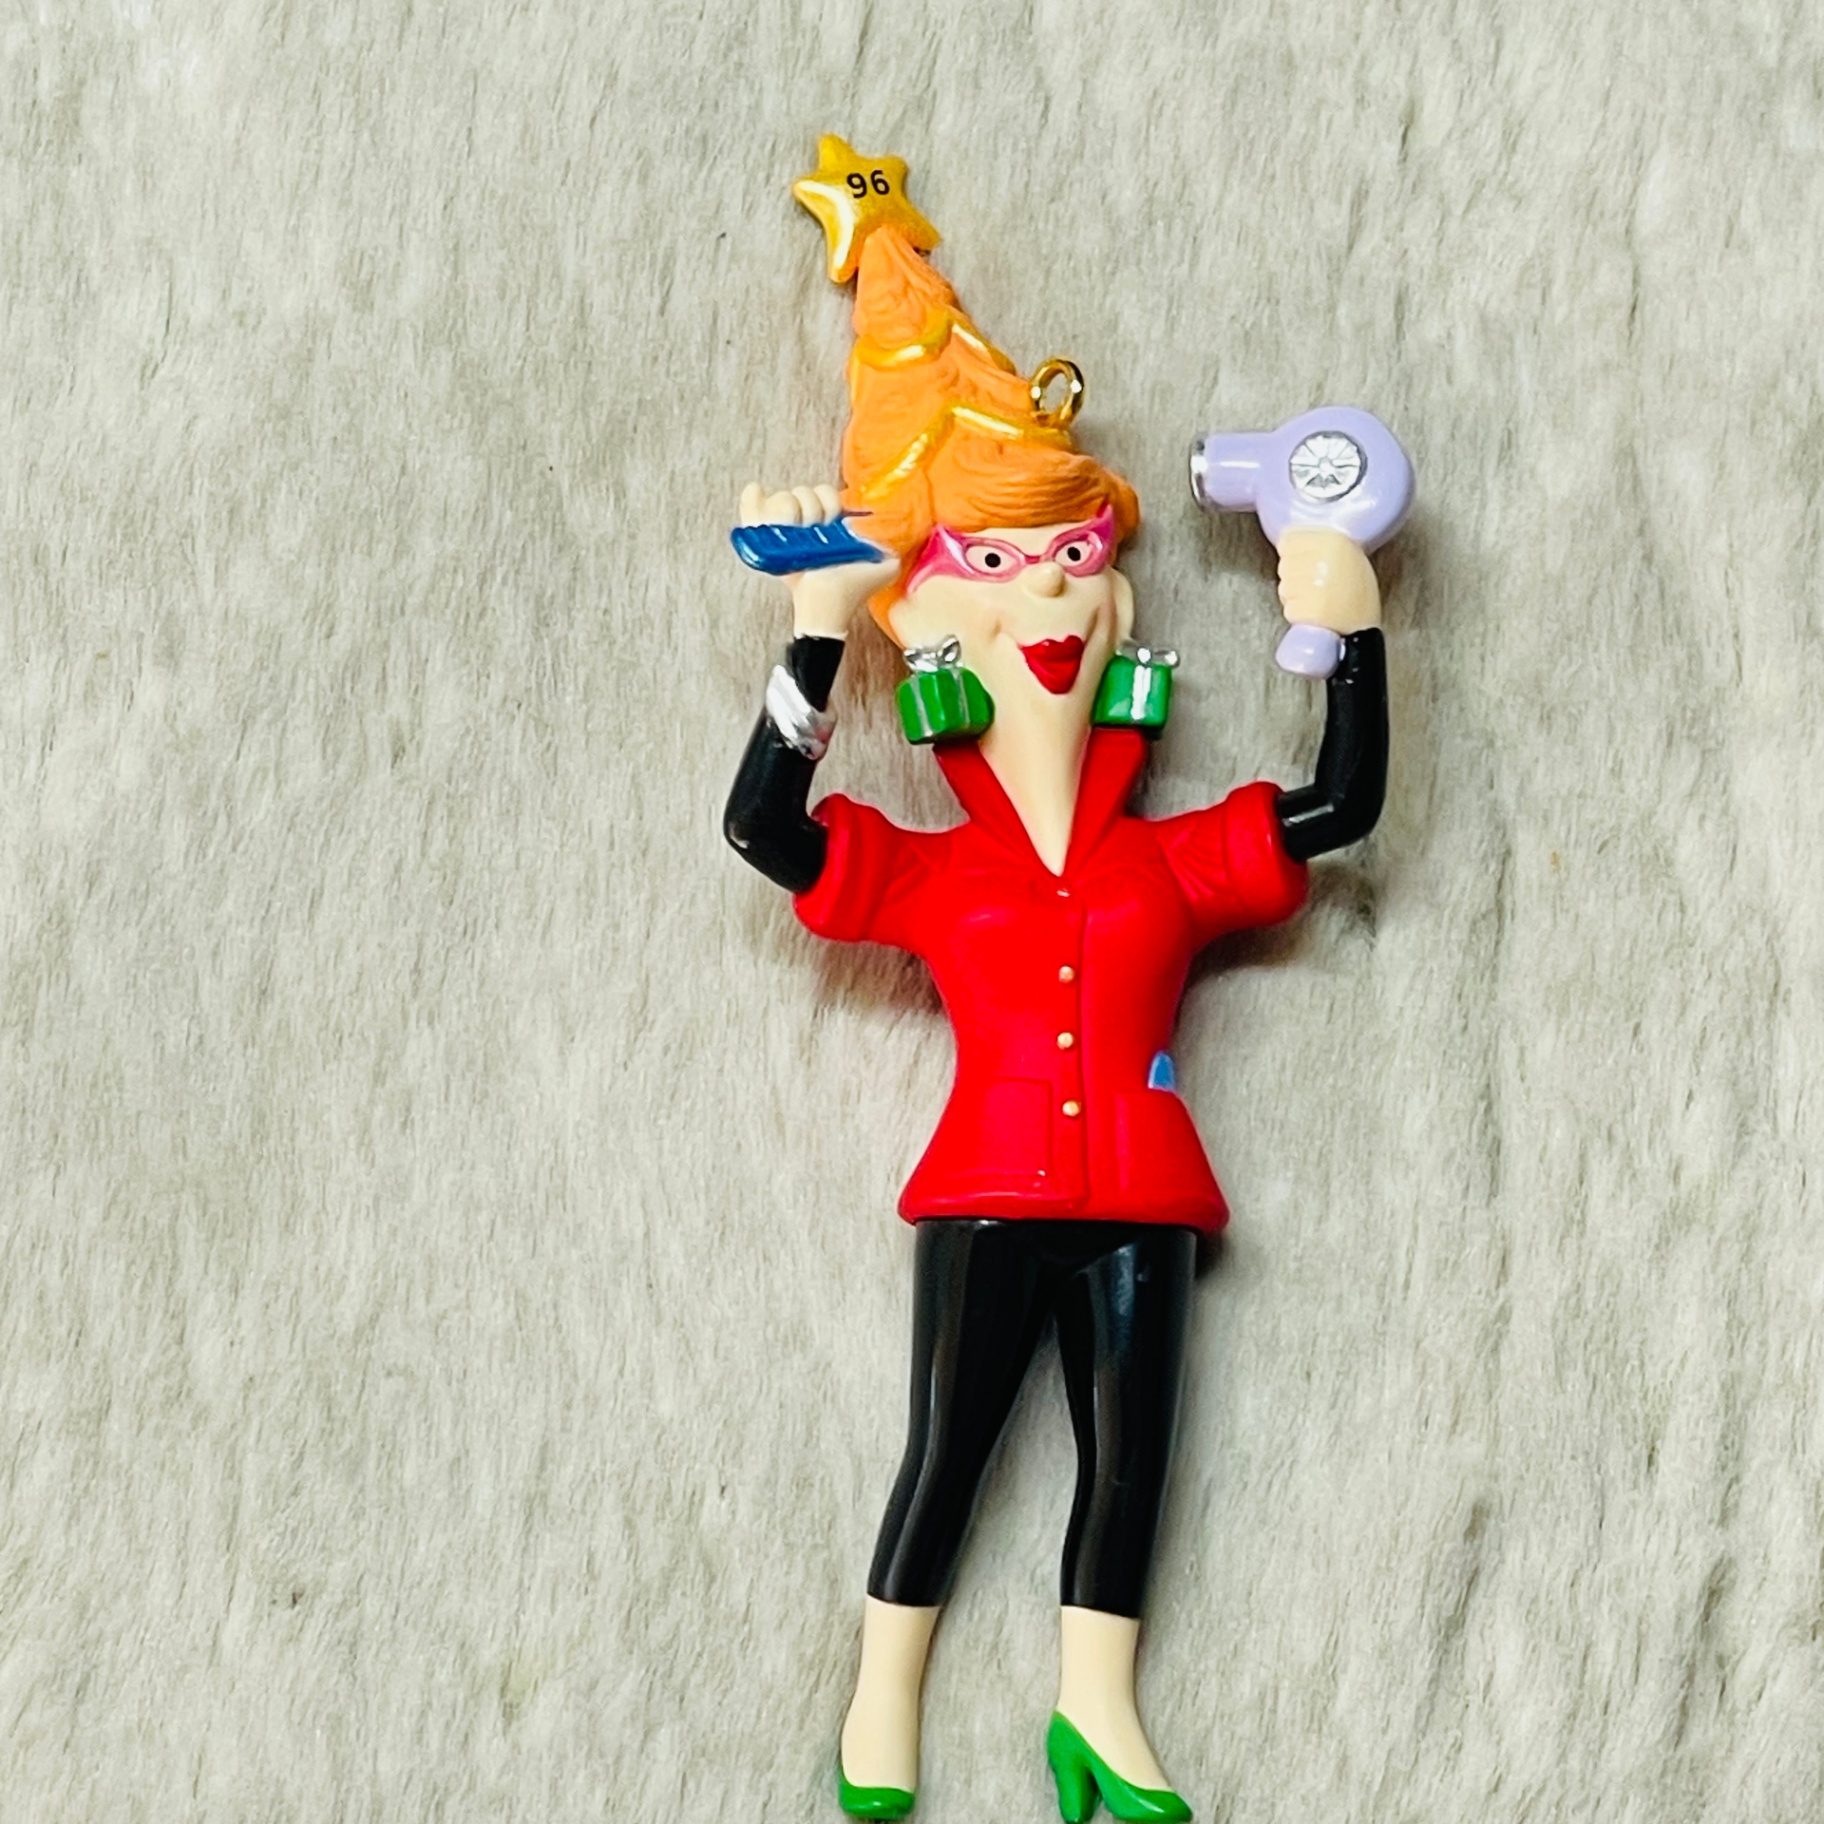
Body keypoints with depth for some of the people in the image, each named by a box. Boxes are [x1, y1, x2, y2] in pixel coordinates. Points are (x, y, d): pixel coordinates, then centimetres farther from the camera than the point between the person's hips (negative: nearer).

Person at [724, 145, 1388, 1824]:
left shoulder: (1177, 861, 8)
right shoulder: (926, 874, 3)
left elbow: (1341, 809, 3)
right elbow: (764, 823, -10)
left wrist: (1350, 637, -7)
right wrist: (818, 637, -15)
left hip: (1136, 1192, 2)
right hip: (986, 1189, -2)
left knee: (1128, 1444, 2)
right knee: (948, 1444, 0)